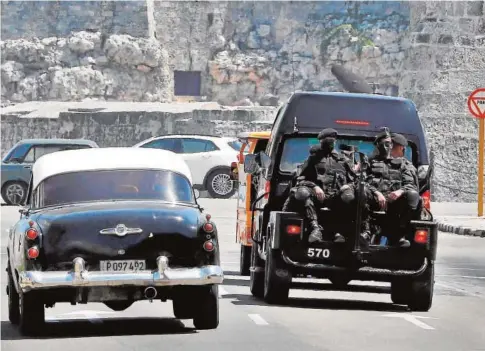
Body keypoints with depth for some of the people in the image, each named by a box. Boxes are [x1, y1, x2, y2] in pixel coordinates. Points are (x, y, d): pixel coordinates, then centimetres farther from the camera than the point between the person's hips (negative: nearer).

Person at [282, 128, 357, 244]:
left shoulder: (343, 160, 23)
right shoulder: (314, 158, 18)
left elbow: (353, 179, 20)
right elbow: (301, 179, 12)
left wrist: (348, 186, -4)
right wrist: (314, 187, -7)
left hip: (336, 197, 0)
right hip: (318, 196, 0)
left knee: (349, 197, -36)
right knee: (302, 193, -35)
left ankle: (339, 230, -31)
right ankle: (315, 228, -44)